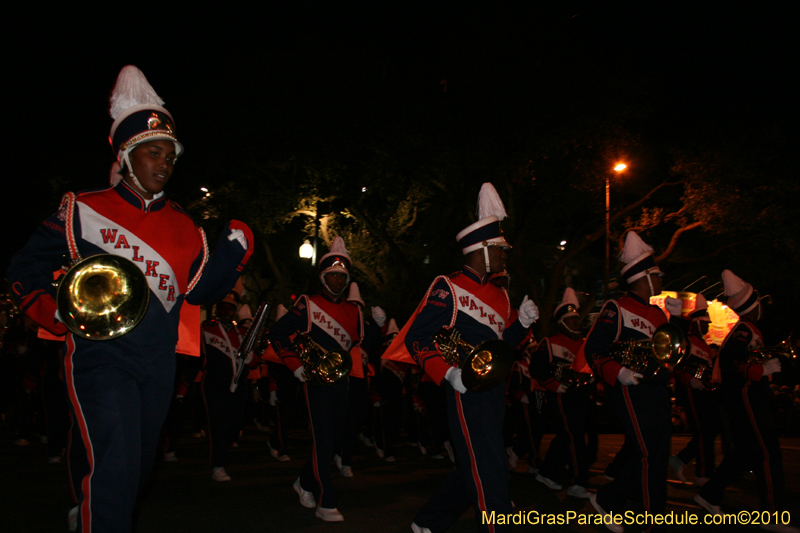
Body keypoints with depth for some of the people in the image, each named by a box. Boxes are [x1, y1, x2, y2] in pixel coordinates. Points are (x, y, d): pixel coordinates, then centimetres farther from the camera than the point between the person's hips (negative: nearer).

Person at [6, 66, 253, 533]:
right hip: (100, 355, -5)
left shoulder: (183, 226, 8)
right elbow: (27, 270, 1)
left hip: (159, 362, 5)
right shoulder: (83, 210, -2)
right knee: (112, 465, -17)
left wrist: (233, 253, -9)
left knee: (139, 464, 20)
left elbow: (201, 289, 5)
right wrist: (57, 313, -15)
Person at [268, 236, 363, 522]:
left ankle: (305, 482, 35)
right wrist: (296, 366, -9)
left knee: (335, 439, 12)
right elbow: (277, 333, -3)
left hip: (341, 381, 6)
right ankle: (326, 504, -2)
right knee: (323, 440, -9)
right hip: (315, 380, -5)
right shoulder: (308, 305, -2)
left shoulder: (354, 312, 12)